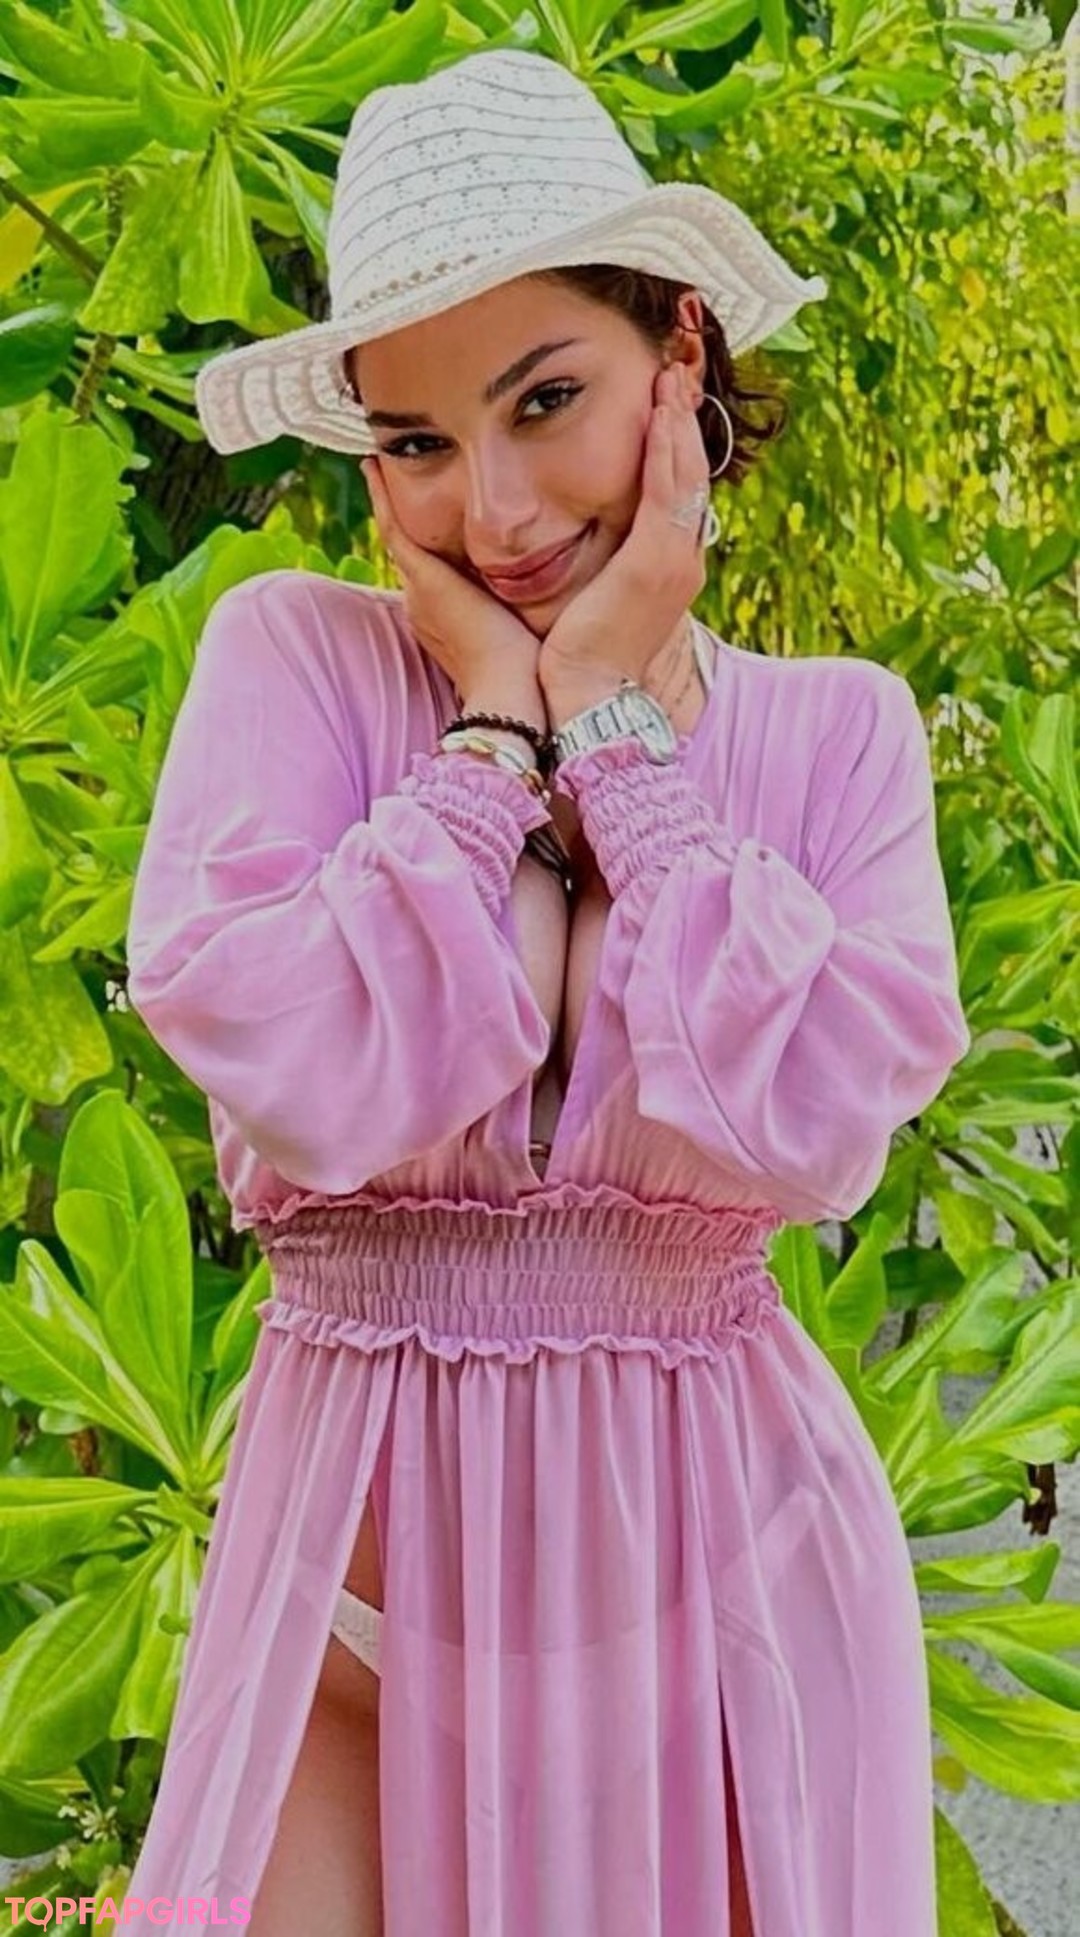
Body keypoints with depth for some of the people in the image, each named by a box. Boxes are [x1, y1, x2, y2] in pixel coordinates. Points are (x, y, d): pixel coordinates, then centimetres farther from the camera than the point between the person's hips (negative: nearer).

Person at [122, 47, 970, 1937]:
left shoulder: (836, 731, 1)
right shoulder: (293, 655, -3)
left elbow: (807, 1129, -15)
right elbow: (302, 1075, -17)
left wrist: (621, 729, -10)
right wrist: (496, 727, -11)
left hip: (721, 1533, 1)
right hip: (364, 1511, -1)